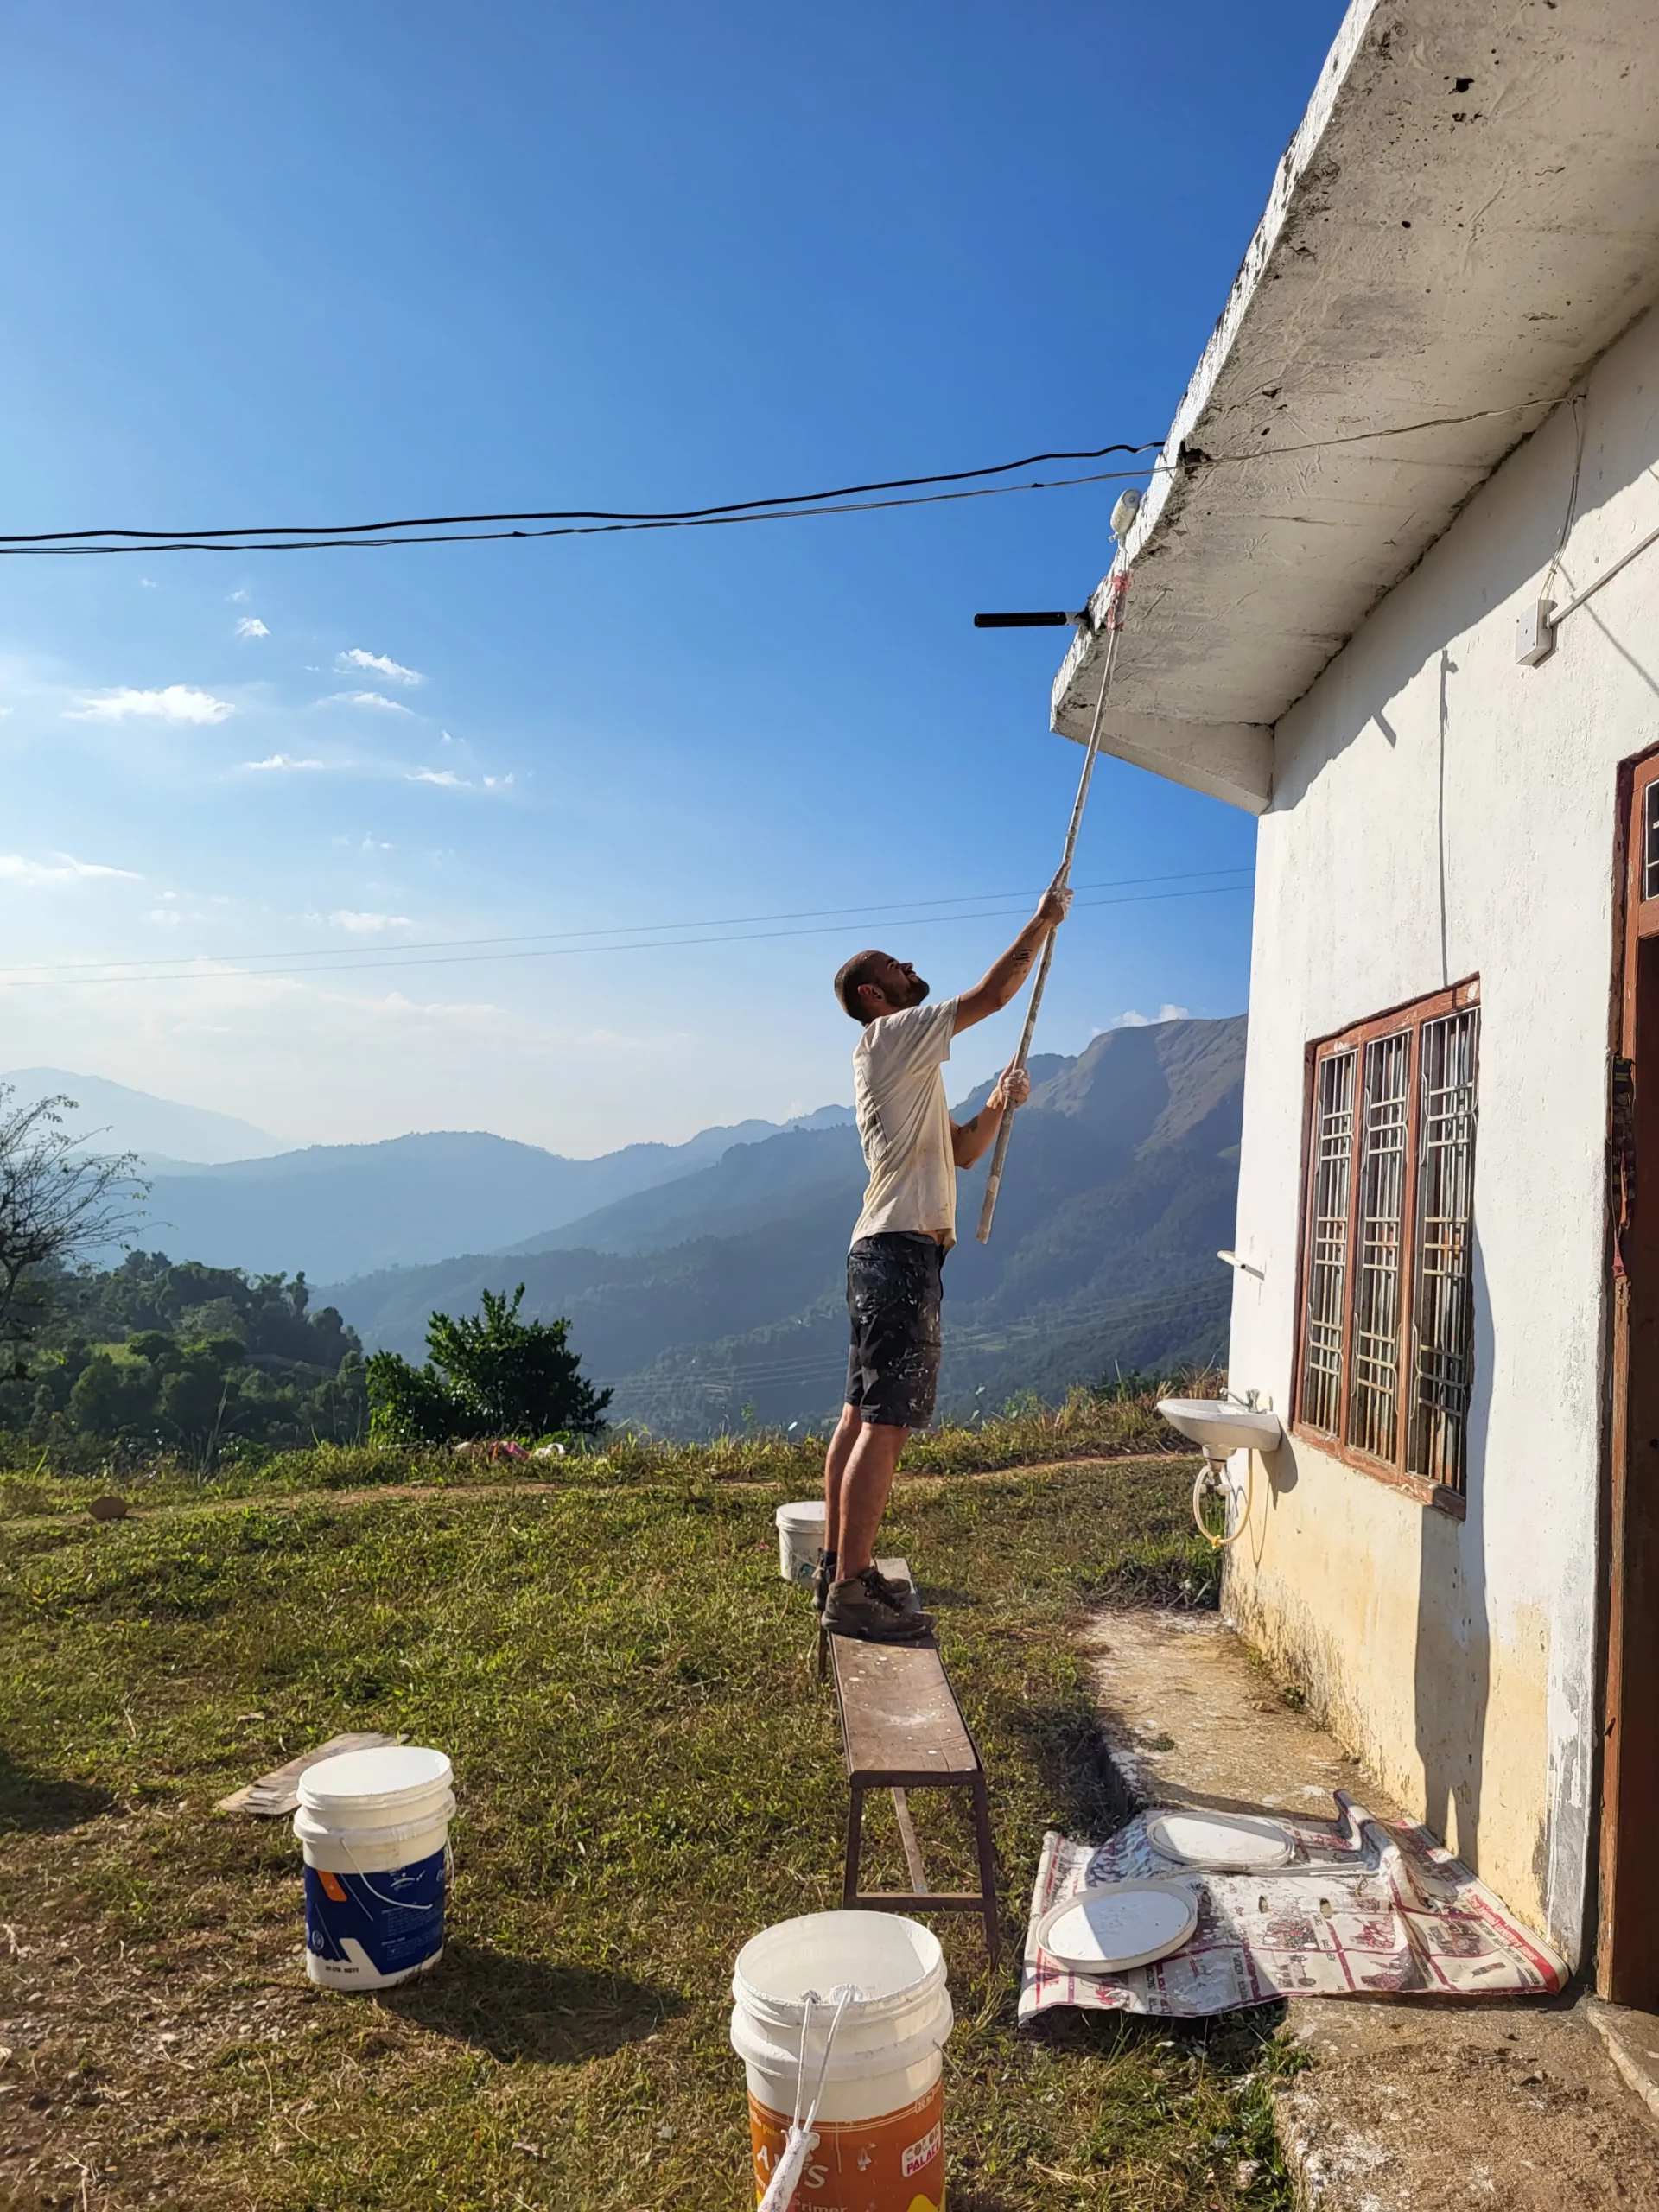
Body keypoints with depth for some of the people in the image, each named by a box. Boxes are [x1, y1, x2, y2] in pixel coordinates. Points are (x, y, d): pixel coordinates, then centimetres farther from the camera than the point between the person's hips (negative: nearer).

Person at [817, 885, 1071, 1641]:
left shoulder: (905, 1062, 24)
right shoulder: (891, 1036, -6)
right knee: (886, 1422, -11)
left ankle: (839, 1566, 21)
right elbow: (992, 994, -9)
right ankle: (849, 1592, -8)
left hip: (882, 1252, 11)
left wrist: (998, 1103, 8)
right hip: (902, 1252, -11)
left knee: (861, 1415, 13)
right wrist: (1042, 922, 2)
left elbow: (962, 1149, 24)